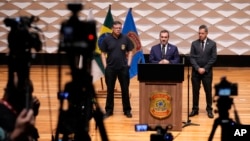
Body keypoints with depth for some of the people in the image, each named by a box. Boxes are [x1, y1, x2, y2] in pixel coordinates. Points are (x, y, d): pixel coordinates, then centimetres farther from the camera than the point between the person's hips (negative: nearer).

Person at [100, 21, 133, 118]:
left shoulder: (125, 38, 1)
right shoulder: (107, 39, -1)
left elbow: (130, 52, 8)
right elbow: (103, 53, 5)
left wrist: (128, 64, 0)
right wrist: (105, 66, -2)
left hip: (123, 68, 0)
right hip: (110, 68, 0)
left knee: (125, 89, 5)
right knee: (110, 90, 7)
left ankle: (127, 110, 14)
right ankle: (109, 110, 15)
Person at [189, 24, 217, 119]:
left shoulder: (212, 44, -1)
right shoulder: (194, 43, 3)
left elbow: (213, 58, -5)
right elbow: (192, 58, -1)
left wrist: (204, 69, -11)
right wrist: (198, 68, -13)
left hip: (207, 72, -1)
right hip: (196, 71, 1)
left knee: (208, 91, 4)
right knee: (195, 91, 5)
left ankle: (209, 110, 15)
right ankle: (195, 109, 13)